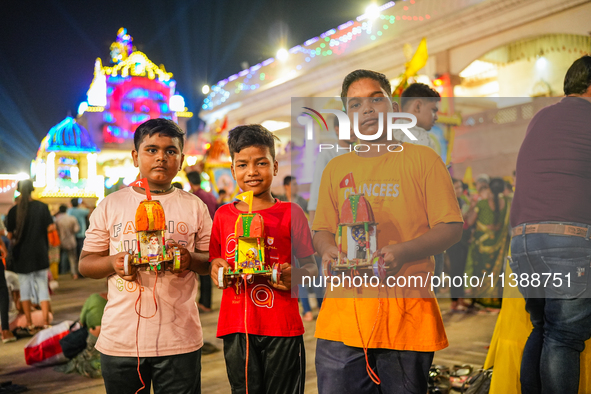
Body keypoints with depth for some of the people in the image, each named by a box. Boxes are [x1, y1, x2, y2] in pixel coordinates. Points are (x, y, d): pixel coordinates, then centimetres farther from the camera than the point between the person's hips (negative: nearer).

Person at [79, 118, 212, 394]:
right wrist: (112, 263, -13)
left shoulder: (194, 207, 5)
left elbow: (212, 260, 7)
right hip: (120, 339, 1)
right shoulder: (110, 205, 6)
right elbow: (85, 264, 8)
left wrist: (190, 259, -15)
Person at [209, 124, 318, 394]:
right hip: (236, 327, 2)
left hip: (282, 329, -2)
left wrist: (296, 276, -18)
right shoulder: (224, 215, 8)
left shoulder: (290, 213, 0)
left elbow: (310, 265, 3)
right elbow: (214, 261, 17)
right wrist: (216, 269, -5)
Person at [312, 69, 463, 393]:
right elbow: (322, 230, 19)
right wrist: (328, 250, -6)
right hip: (343, 316, 3)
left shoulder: (422, 159, 5)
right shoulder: (336, 168, 16)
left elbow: (451, 228, 1)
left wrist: (403, 252, -17)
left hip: (406, 310, -2)